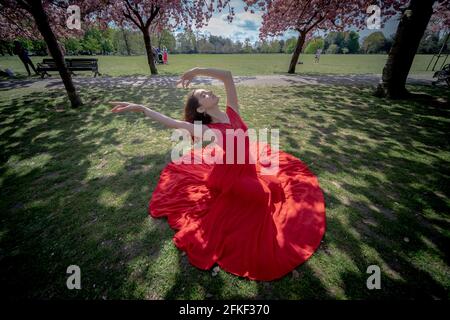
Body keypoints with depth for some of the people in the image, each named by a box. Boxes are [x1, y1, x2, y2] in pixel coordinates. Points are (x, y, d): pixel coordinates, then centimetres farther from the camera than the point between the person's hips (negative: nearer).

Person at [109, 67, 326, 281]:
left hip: (248, 168, 8)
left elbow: (227, 76, -9)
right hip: (230, 177, -7)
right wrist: (140, 108, -25)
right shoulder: (208, 131, -23)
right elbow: (173, 123, -27)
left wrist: (197, 71, -9)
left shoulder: (232, 111, -7)